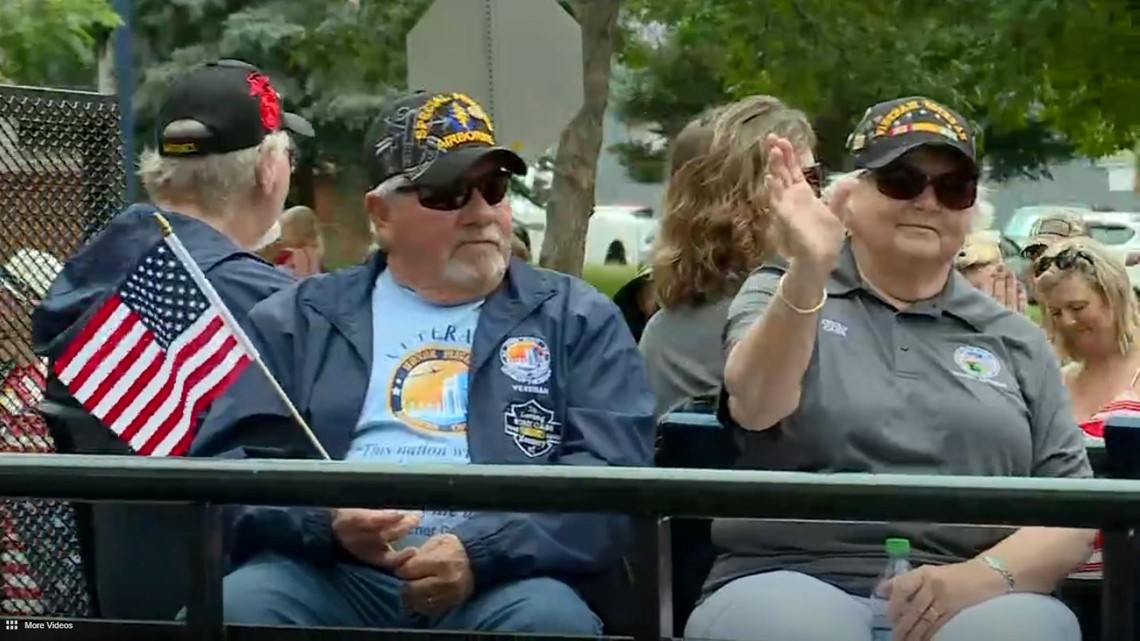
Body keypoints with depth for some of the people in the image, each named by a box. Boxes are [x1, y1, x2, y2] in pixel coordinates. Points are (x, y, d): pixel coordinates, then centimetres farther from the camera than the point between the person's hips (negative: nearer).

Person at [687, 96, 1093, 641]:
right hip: (796, 583, -1)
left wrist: (983, 576, -10)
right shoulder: (781, 295, 12)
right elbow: (756, 408, -10)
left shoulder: (1014, 340, 19)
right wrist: (807, 273, -27)